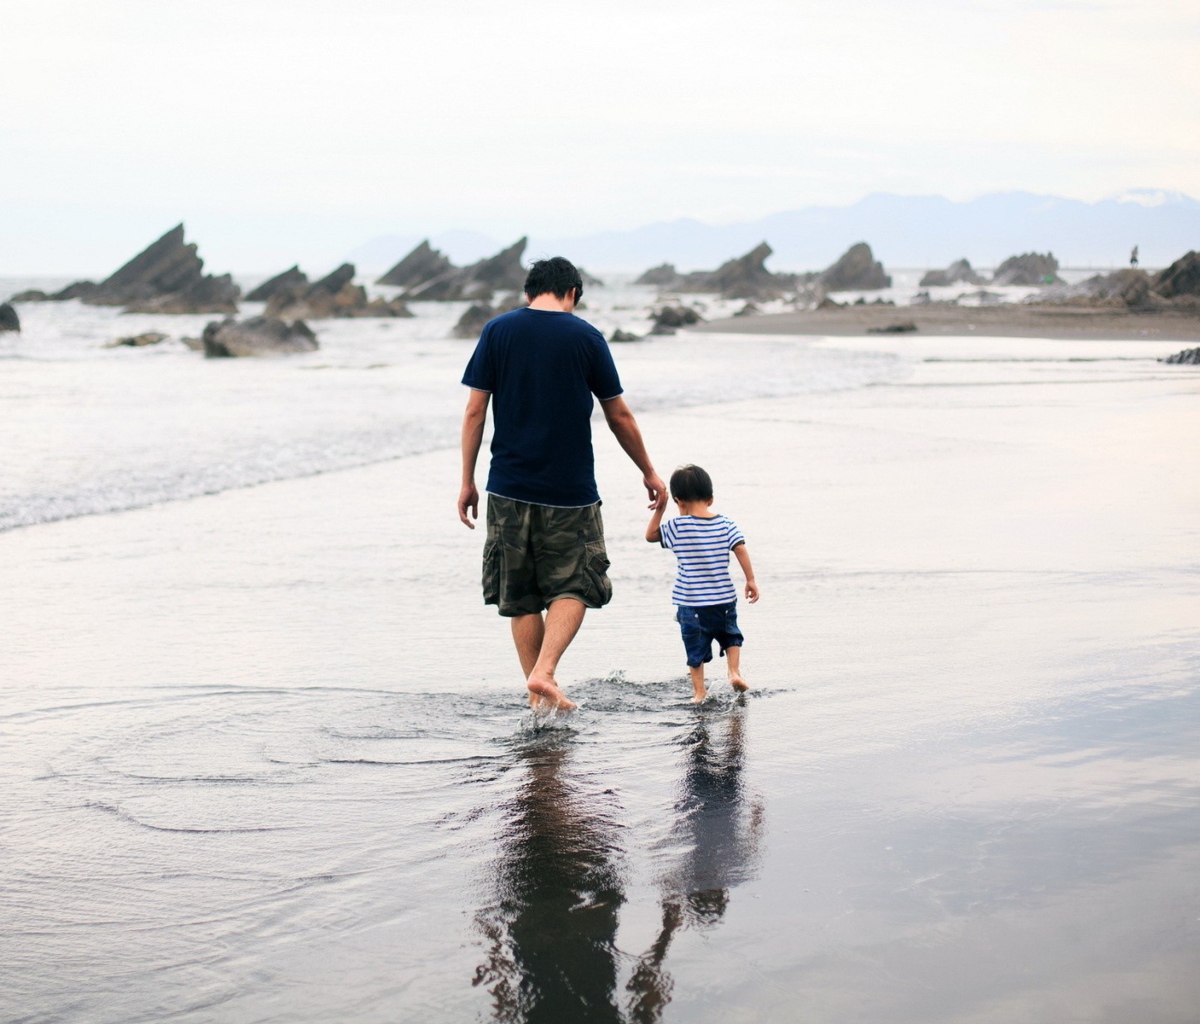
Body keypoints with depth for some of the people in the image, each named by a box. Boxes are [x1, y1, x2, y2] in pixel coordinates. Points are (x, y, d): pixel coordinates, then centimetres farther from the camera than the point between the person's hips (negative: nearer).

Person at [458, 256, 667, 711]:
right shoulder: (586, 337, -2)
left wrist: (467, 481, 6)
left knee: (521, 597, 11)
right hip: (570, 489, -2)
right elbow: (619, 416, 3)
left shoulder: (497, 331, 1)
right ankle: (544, 673, -10)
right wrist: (648, 472, 16)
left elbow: (474, 411, -1)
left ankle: (538, 694, 13)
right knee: (573, 588, 9)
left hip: (509, 489, 2)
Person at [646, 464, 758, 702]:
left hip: (691, 602, -2)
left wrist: (659, 509, 5)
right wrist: (751, 580, -1)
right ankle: (735, 671, 9)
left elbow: (650, 535, 3)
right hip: (724, 598, 2)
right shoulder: (726, 524, -2)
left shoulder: (677, 526, -8)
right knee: (731, 636, 25)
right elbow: (741, 551, -7)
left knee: (696, 647, 9)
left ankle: (699, 691, 10)